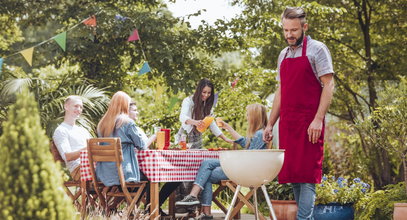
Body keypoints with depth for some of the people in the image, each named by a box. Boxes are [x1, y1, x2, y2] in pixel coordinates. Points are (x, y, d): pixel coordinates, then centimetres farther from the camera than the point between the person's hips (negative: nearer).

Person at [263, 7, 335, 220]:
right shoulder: (283, 54, 19)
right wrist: (270, 124, 17)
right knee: (293, 175, 5)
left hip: (308, 123, -7)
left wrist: (318, 119, -18)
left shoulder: (317, 49, -2)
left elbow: (328, 85, -8)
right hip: (287, 124, 7)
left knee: (306, 176, -11)